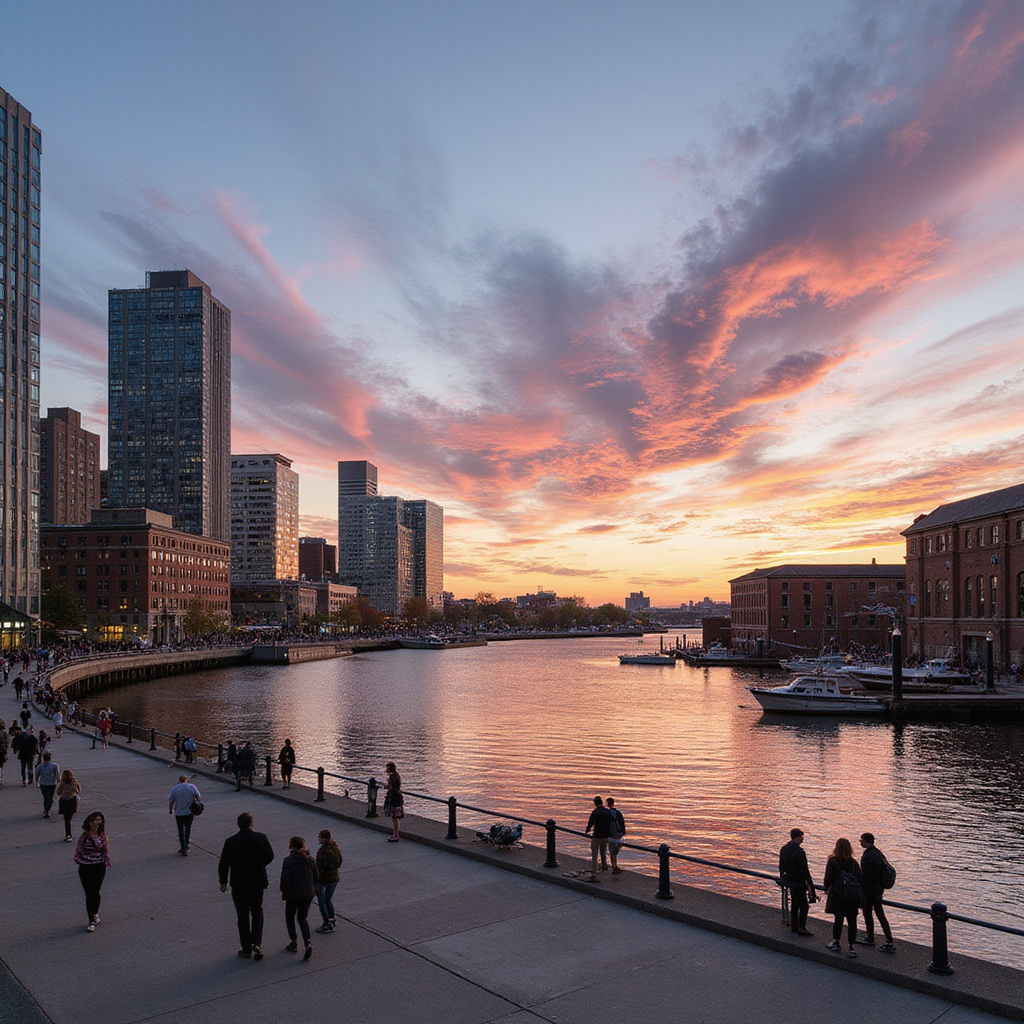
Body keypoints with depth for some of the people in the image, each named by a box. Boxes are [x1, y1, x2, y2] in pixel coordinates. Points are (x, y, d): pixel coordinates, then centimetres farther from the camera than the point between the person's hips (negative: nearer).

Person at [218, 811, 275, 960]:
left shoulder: (230, 842, -11)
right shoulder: (261, 838, -9)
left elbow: (223, 863, -7)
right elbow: (270, 856, -1)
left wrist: (223, 881, 7)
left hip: (238, 885, -1)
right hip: (258, 882, 1)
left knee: (243, 916, 12)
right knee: (257, 912, 17)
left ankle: (246, 948, 18)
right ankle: (256, 943, 1)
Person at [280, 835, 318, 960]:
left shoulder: (288, 861, -17)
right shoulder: (310, 860, -1)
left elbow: (285, 880, -17)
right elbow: (316, 878, 5)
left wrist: (284, 891, 0)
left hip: (293, 895, -4)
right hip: (308, 894, 4)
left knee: (289, 918, 20)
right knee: (302, 918, 17)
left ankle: (293, 943, 25)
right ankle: (308, 943, -2)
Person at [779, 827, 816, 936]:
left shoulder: (784, 849, 5)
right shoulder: (799, 851, -22)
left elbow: (781, 866, 13)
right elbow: (804, 870, -21)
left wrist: (783, 879, 24)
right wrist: (810, 884, -13)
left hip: (789, 880, 9)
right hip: (798, 882, -9)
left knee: (794, 904, 18)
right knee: (803, 905, 1)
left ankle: (794, 926, 26)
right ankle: (801, 928, 3)